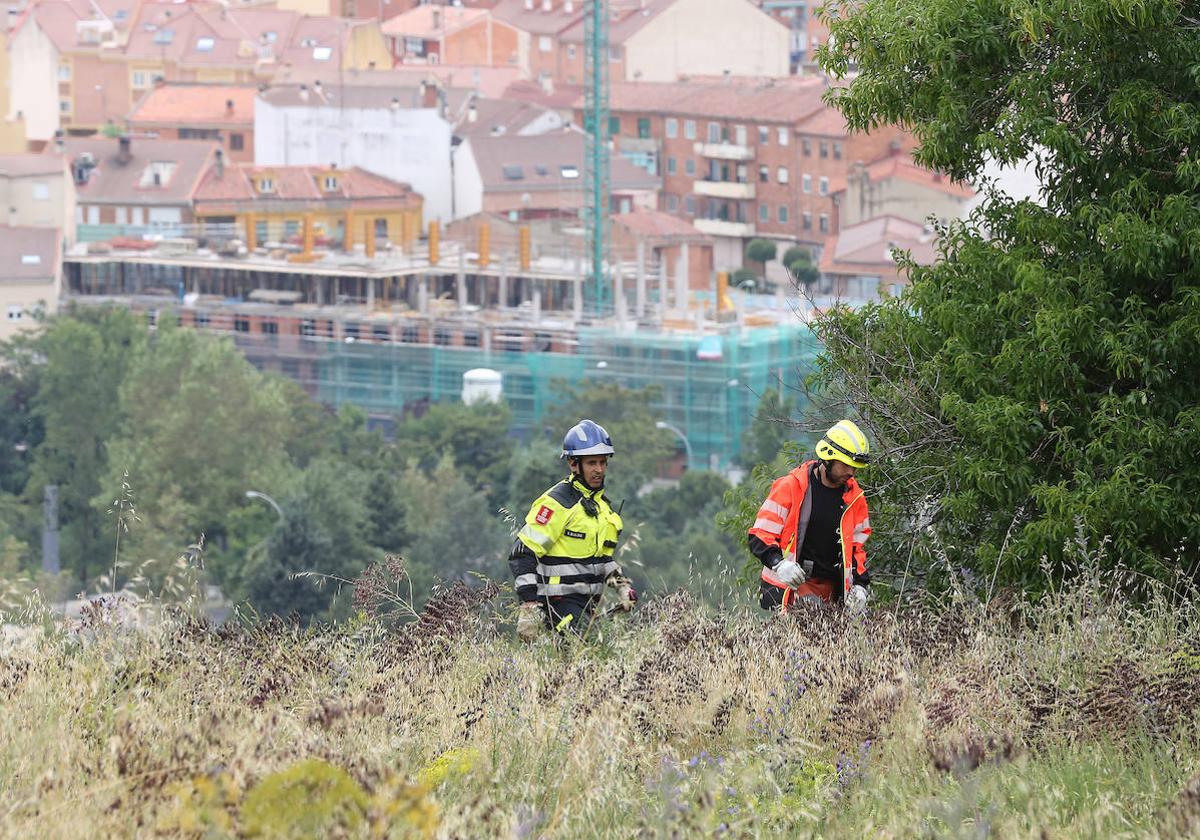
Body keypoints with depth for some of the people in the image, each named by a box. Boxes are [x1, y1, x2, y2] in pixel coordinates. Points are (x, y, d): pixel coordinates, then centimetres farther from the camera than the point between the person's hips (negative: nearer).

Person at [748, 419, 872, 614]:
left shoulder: (854, 497, 11)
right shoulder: (791, 487, -4)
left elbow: (858, 546, 20)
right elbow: (760, 534, -4)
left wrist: (859, 585, 6)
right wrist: (779, 563, -22)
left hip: (829, 590, 5)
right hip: (790, 584, -5)